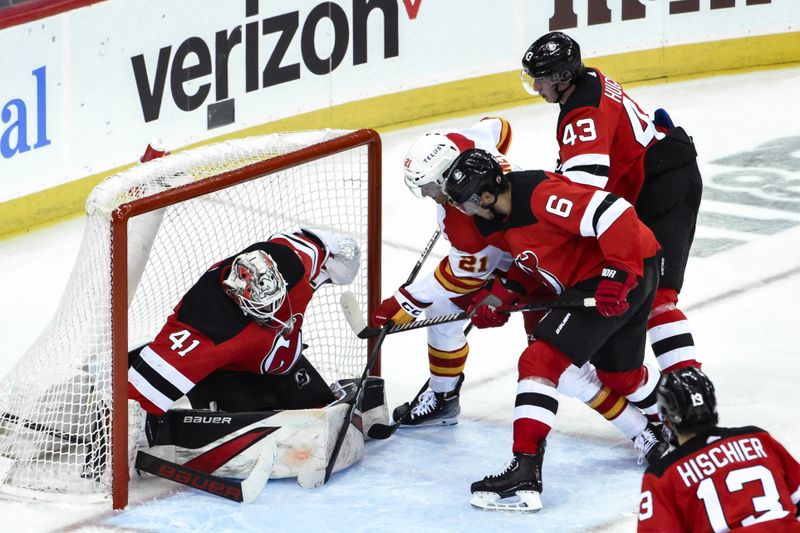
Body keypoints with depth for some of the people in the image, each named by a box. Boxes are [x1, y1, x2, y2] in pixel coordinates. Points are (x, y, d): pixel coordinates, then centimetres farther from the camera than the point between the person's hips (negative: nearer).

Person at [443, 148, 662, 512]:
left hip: (625, 274, -11)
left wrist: (618, 277, -30)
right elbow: (534, 259, 18)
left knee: (541, 361, -16)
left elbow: (617, 214, -30)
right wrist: (502, 296, 4)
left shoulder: (542, 196, -26)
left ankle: (525, 472, -19)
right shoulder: (506, 212, 6)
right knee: (619, 375, 27)